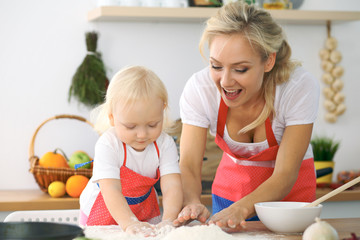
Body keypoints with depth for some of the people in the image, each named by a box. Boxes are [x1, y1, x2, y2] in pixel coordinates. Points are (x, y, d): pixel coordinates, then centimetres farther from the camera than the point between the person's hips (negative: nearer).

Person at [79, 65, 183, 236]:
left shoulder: (164, 144, -15)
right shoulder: (108, 145, -25)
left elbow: (171, 185, -24)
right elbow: (111, 190, -34)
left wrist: (168, 219, -42)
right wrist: (129, 223, -49)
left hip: (145, 212, 1)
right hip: (103, 213, 0)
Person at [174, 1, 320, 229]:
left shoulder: (300, 87, -27)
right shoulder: (199, 88, -22)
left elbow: (285, 175, -27)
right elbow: (188, 165, -22)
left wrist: (240, 209, -44)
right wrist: (192, 203, -44)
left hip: (288, 192, -1)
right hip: (232, 185, 1)